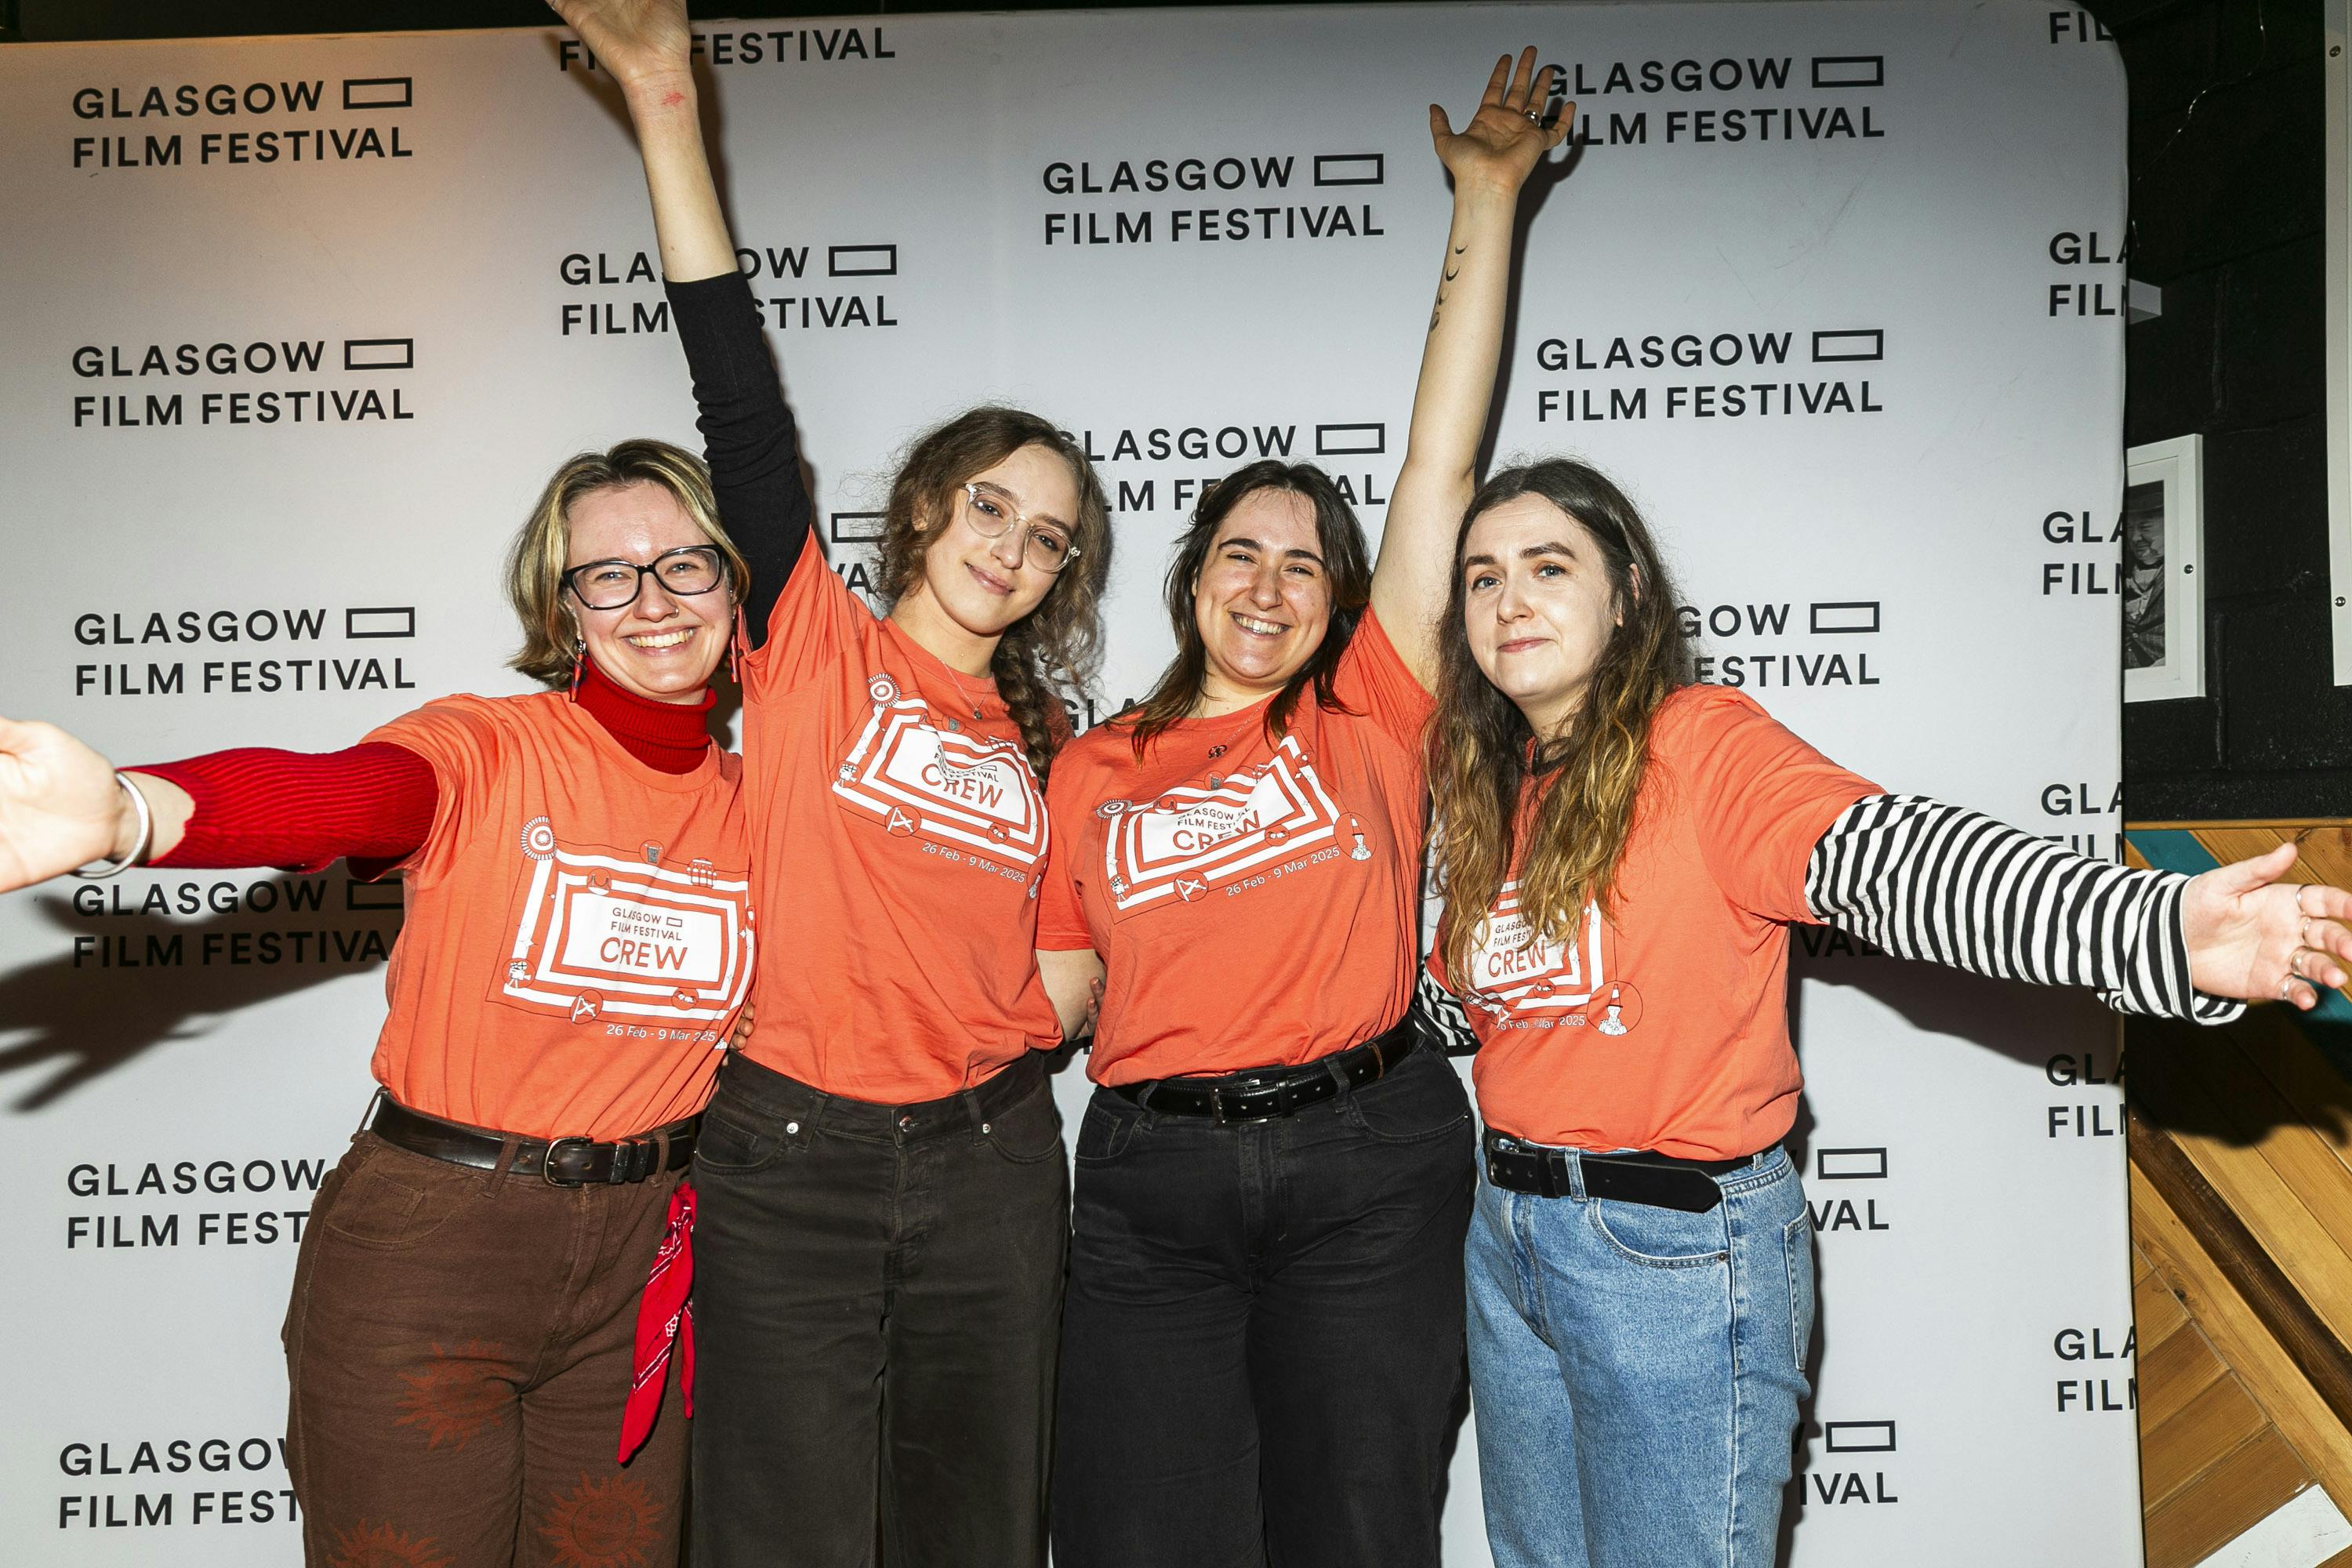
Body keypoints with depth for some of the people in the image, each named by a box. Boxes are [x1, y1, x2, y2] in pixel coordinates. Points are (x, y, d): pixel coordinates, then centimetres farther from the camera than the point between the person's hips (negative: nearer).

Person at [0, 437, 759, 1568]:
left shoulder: (751, 804, 3)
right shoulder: (485, 750, -11)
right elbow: (332, 795, -33)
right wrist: (128, 811, -51)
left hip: (640, 1261, 4)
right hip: (425, 1259, -4)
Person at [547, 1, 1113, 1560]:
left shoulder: (1046, 741, 8)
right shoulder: (816, 649, -3)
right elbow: (740, 402, -13)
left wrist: (1017, 1028, 1)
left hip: (989, 1167, 4)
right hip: (784, 1160, -3)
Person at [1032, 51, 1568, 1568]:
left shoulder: (1368, 718, 3)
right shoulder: (1093, 770, 9)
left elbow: (1443, 462, -2)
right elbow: (1048, 996, 12)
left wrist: (1488, 199, -2)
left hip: (1367, 1168, -1)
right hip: (1151, 1178, 1)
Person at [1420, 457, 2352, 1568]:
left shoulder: (1701, 740, -12)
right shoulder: (1481, 778, 7)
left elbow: (1883, 856, -28)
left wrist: (2158, 926, -40)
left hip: (1675, 1248, -6)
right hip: (1507, 1230, 6)